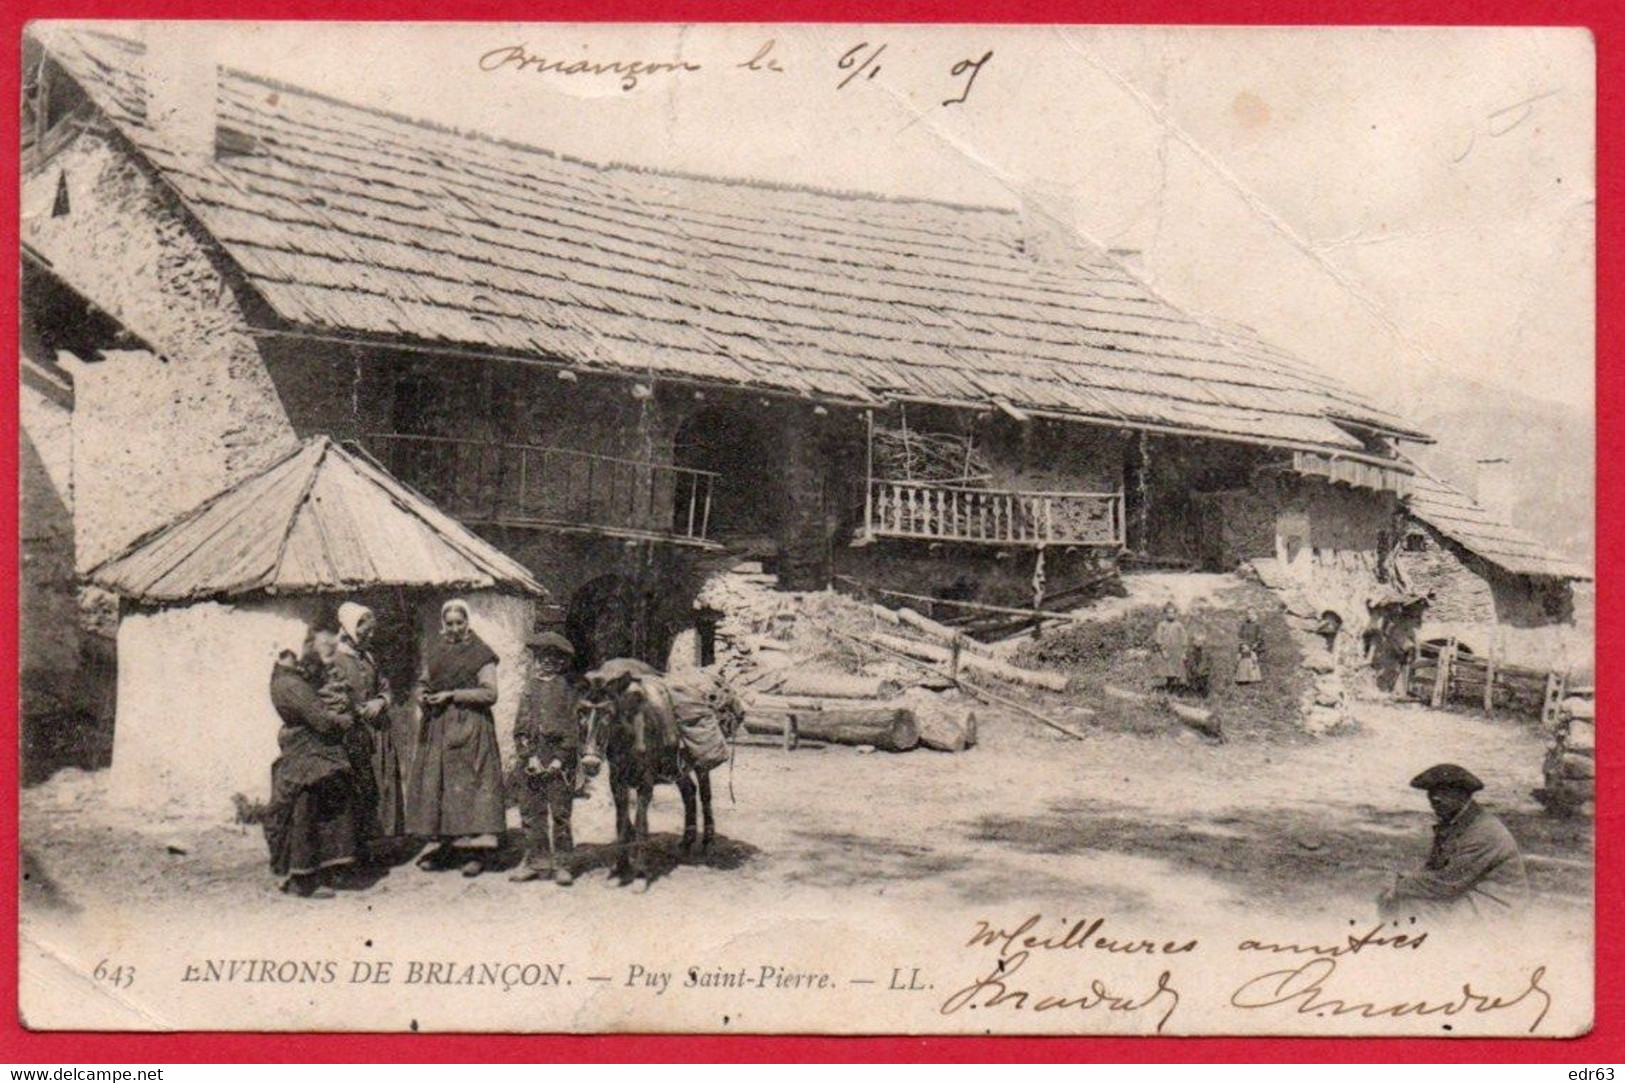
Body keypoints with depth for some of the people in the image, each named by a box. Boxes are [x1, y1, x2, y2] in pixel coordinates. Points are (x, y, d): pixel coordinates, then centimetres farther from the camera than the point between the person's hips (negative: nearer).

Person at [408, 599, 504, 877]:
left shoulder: (480, 654, -3)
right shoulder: (434, 651, 14)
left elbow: (490, 693, -10)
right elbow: (423, 681, 22)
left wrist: (452, 695, -14)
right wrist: (423, 695, -2)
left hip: (469, 726, -5)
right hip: (437, 727, 6)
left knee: (469, 781, -8)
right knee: (436, 782, 3)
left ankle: (475, 852, -8)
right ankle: (445, 846, 10)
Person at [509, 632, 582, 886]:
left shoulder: (568, 688, 0)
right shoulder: (530, 687, 10)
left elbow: (573, 727, -3)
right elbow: (521, 726, 7)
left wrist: (559, 759, -10)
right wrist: (529, 756, -5)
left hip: (560, 760, -4)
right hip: (532, 758, 4)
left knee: (560, 812, -2)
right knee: (531, 811, 5)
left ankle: (562, 863, 4)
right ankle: (536, 860, 13)